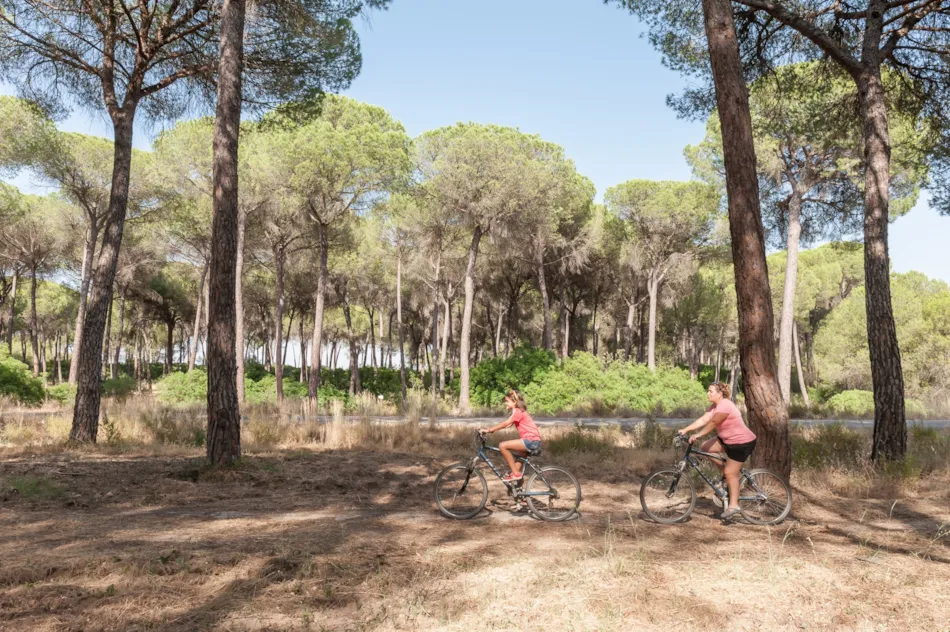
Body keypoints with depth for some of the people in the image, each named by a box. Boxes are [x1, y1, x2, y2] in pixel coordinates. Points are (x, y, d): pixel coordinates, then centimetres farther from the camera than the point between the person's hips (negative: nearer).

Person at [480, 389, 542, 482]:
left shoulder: (518, 411, -8)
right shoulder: (518, 411, 21)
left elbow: (505, 424, -17)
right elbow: (507, 425, 17)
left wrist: (488, 430, -15)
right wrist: (491, 429, 9)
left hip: (531, 441, -11)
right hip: (532, 442, 11)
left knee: (502, 446, -17)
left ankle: (515, 473, -11)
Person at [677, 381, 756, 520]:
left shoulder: (725, 405, -24)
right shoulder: (715, 406, 6)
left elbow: (712, 423, -27)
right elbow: (703, 420, 2)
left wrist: (698, 435, -26)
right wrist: (685, 430, -5)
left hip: (742, 443, -10)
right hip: (727, 440, 10)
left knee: (730, 473, -7)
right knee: (706, 447, 3)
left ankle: (733, 505, 2)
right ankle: (725, 472, 15)